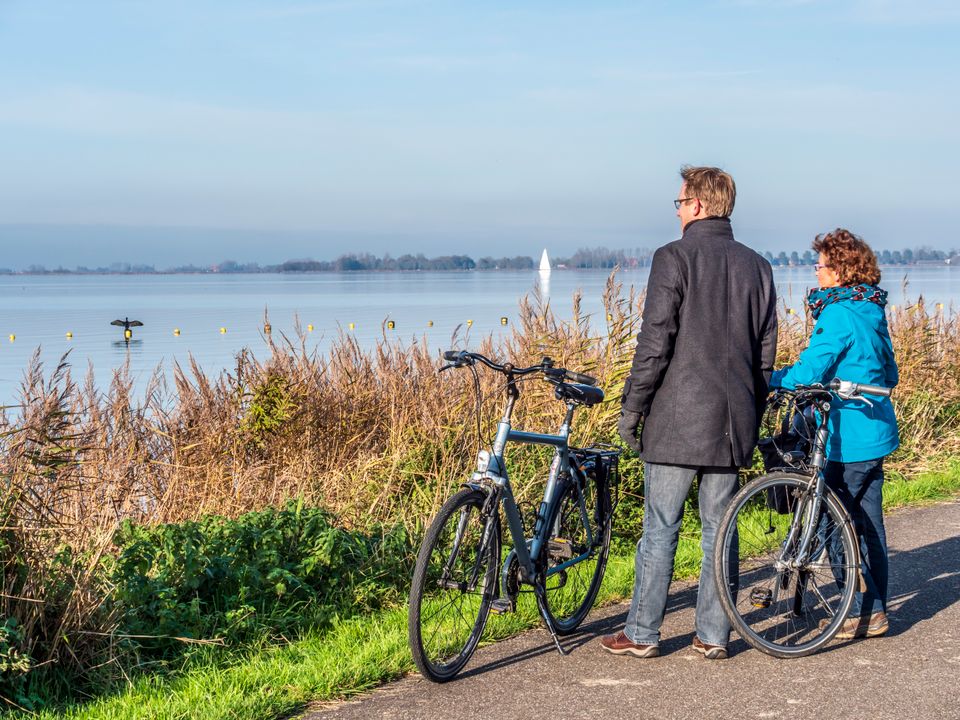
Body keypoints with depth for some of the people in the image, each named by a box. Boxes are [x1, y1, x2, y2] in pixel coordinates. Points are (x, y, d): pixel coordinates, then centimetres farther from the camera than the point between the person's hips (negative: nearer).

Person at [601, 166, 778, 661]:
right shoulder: (756, 266, 10)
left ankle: (641, 634, 9)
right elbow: (766, 354, 13)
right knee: (718, 529, 10)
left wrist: (632, 407, -4)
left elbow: (655, 342, -13)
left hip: (677, 420, -5)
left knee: (660, 530, 2)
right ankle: (713, 636, 14)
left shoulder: (674, 258, -8)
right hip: (732, 422, 5)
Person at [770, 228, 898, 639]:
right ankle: (876, 611, 20)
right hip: (876, 433, 9)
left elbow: (808, 371, -21)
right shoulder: (872, 311, 12)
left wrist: (765, 381, -9)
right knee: (867, 522, 14)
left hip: (850, 438, -9)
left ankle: (866, 611, 0)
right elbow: (890, 374, 19)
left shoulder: (839, 315, -16)